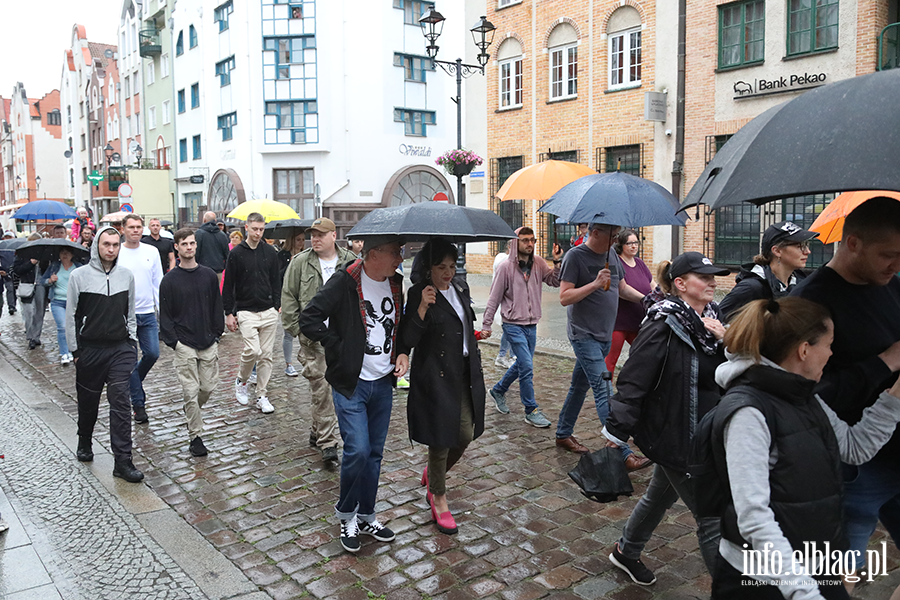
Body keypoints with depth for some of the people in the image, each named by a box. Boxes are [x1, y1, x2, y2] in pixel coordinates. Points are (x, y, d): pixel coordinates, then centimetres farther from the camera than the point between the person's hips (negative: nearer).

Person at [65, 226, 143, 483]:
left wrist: (132, 342, 9)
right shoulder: (79, 276, -3)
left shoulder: (126, 275, 5)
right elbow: (71, 316, 1)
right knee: (88, 401, 14)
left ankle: (123, 461, -5)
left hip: (121, 348, 1)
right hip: (90, 349, -1)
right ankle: (84, 444, 41)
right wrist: (75, 350, 0)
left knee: (120, 402, -6)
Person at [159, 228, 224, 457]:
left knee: (208, 387, 7)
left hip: (209, 343, 3)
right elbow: (165, 314, -1)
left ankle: (191, 410, 38)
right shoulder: (170, 280, -2)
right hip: (184, 345, -3)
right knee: (191, 391, -2)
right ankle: (195, 436, 9)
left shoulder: (209, 275, 6)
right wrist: (173, 341, -7)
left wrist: (217, 334, 6)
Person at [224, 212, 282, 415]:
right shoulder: (236, 253, -2)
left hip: (268, 312, 3)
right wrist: (229, 312, -3)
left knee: (266, 355, 5)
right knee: (253, 350, -15)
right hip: (246, 312, -3)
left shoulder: (270, 252, 7)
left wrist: (277, 306, 7)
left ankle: (261, 396, 15)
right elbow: (228, 286, 0)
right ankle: (241, 380, 15)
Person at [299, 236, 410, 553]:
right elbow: (309, 319, -19)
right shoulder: (344, 282, -15)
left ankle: (366, 516, 29)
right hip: (351, 383, -6)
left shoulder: (396, 283, 5)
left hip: (383, 383, 6)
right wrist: (339, 349, -16)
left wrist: (403, 352, 3)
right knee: (358, 450, -10)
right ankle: (346, 514, 15)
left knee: (375, 453, 12)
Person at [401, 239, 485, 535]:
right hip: (436, 378, -6)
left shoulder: (461, 288, 9)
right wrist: (422, 307, -31)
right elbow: (408, 340, -19)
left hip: (465, 374, 7)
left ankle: (433, 474, 36)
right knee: (441, 439, 2)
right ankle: (439, 499, 23)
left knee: (465, 435, 8)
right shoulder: (419, 293, -12)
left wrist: (474, 356, 21)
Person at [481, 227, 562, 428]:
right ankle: (531, 411, 3)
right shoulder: (506, 268, -8)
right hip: (513, 325, -6)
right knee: (527, 367, -9)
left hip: (531, 324, 6)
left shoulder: (538, 263, 4)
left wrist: (557, 263, -17)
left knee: (522, 364, 18)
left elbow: (555, 282, -5)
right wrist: (486, 325, -4)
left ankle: (498, 390, 40)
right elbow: (494, 299, -4)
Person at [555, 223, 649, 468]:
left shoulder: (611, 255, 11)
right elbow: (564, 297, -16)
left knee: (580, 386, 17)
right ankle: (624, 454, -12)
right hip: (584, 335, -8)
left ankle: (563, 435, 31)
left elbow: (622, 287, 20)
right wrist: (595, 284, -24)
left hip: (604, 335, 8)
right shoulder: (575, 256, -12)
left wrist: (646, 299, 3)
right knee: (604, 391, -11)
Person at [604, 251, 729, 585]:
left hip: (702, 431, 9)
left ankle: (626, 553, 48)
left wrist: (724, 341, -14)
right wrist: (617, 430, -21)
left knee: (661, 495, 26)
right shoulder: (663, 326, -21)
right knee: (712, 518, -2)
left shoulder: (711, 319, 4)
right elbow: (633, 380, -22)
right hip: (674, 436, -9)